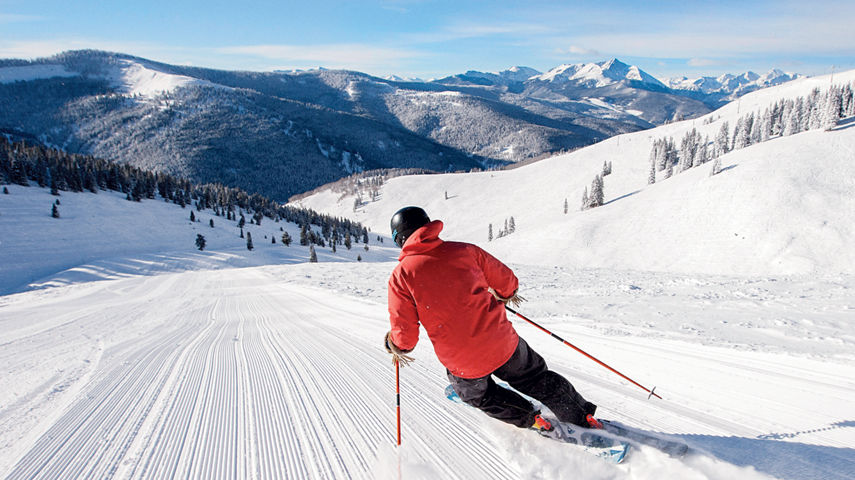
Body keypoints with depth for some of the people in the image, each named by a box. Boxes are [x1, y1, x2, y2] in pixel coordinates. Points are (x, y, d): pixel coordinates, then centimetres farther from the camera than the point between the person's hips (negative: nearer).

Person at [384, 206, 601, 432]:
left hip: (463, 364, -2)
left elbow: (404, 335, -9)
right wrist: (505, 294, 33)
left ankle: (530, 419, 34)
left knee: (477, 393, 32)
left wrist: (396, 347, 14)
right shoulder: (464, 250, 0)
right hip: (503, 345, 2)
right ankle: (583, 418, 35)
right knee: (536, 379, 28)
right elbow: (507, 281, 9)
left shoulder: (401, 275, -8)